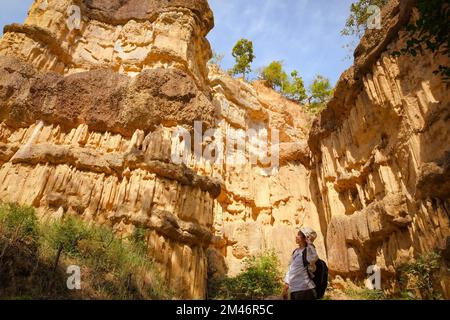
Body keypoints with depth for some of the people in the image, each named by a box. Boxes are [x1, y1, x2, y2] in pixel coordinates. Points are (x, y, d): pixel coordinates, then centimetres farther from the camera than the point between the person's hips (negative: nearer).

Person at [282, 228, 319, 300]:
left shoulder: (308, 251, -10)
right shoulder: (296, 251, 12)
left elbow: (313, 258, -35)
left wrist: (310, 244, -27)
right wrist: (286, 286, 19)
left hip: (305, 290, -7)